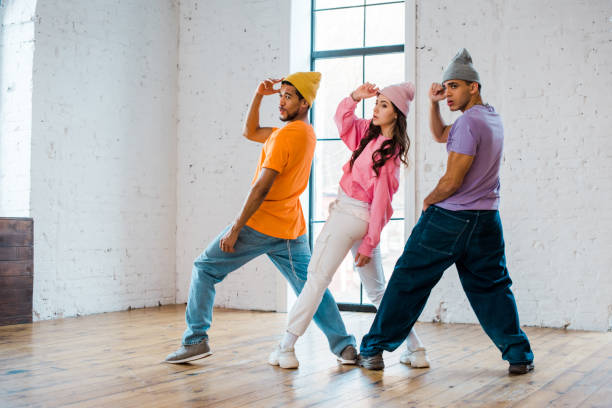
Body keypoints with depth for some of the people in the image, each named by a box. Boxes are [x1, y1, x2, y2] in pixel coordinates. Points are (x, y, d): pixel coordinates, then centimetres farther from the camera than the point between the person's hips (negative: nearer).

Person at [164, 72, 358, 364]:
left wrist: (235, 228, -18)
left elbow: (261, 187, -21)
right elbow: (250, 132, 21)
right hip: (292, 229, 8)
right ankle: (344, 345, 10)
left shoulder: (286, 135, -17)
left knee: (204, 269, 5)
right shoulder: (307, 134, 11)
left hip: (261, 224, -8)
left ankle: (196, 339, 3)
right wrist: (259, 95, 9)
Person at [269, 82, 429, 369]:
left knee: (317, 279, -4)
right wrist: (355, 96, 2)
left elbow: (380, 202, -16)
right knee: (378, 290, 13)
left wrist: (368, 244, -15)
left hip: (350, 214, -9)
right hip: (362, 222, 9)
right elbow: (342, 119, 21)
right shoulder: (370, 132, 7)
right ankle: (415, 350, 14)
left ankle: (286, 349, 1)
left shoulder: (390, 154, -15)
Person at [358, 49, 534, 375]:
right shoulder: (492, 117, 12)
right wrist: (433, 103, 11)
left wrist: (429, 201, 0)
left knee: (409, 280, 2)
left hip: (448, 219, -7)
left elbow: (452, 181, -18)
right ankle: (519, 354, 11)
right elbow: (441, 136, 25)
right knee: (491, 287, 14)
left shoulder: (469, 121, -16)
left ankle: (373, 350, 9)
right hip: (486, 221, 8)